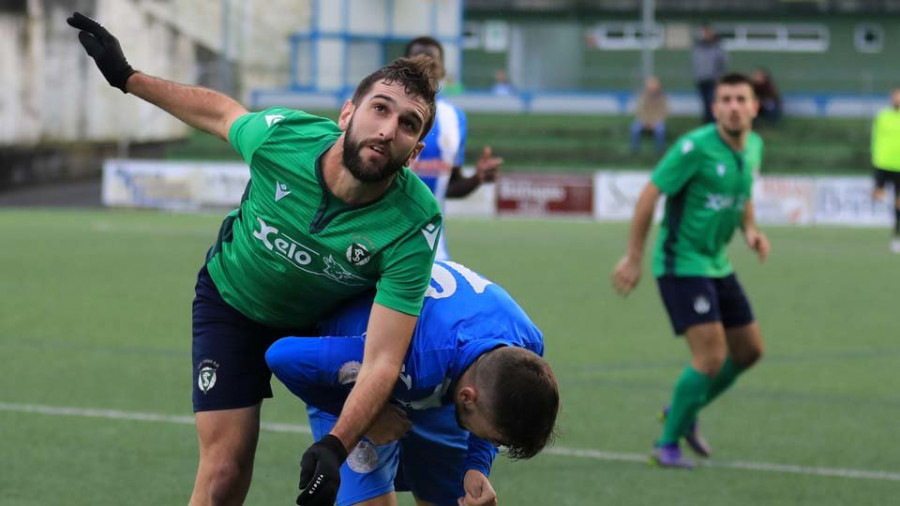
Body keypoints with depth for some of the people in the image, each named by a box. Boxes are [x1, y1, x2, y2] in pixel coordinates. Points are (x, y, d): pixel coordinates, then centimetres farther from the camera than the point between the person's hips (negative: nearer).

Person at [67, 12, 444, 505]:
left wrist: (337, 445, -53)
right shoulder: (281, 135, -33)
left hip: (329, 317, 1)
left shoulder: (415, 224, -36)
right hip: (232, 302, -1)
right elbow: (220, 111, -6)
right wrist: (127, 77, 5)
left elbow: (381, 360, -38)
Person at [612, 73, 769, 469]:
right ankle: (668, 443, 0)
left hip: (717, 265, 8)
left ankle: (684, 412, 33)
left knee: (749, 350, 14)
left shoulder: (753, 147, 5)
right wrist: (633, 258, -16)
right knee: (711, 356, -16)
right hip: (681, 264, -8)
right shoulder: (696, 147, -20)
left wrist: (750, 231, 1)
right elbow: (649, 195, -16)